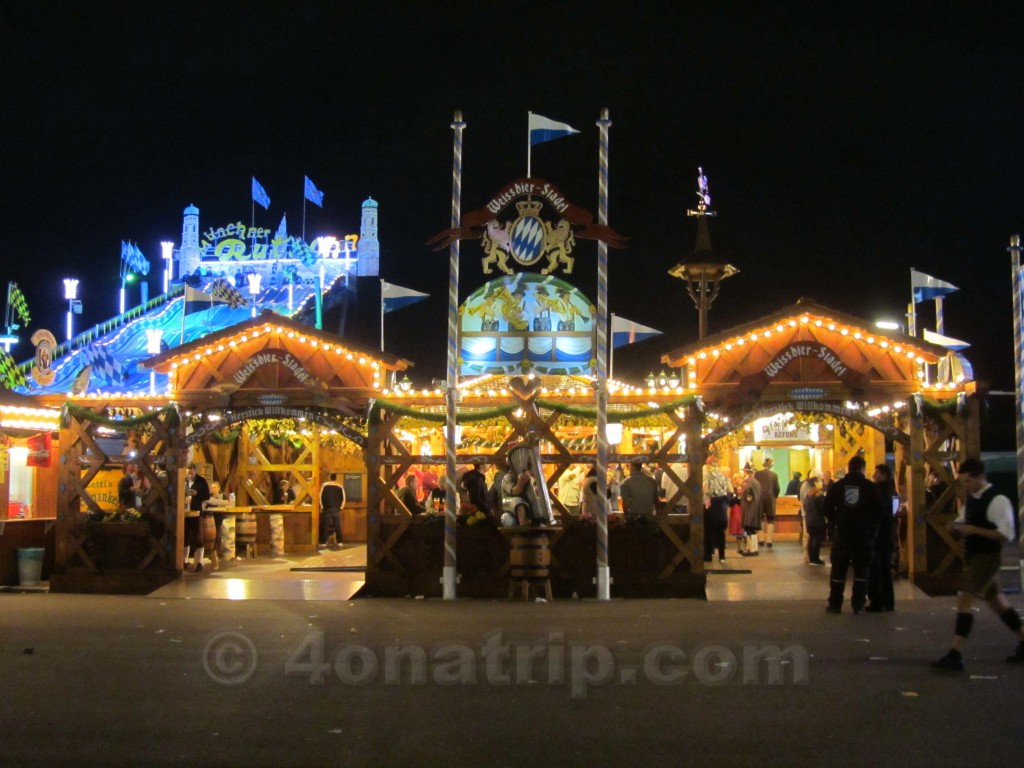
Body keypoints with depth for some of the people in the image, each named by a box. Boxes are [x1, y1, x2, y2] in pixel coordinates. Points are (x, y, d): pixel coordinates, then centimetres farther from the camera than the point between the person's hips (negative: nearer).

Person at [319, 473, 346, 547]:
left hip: (327, 508, -2)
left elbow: (320, 497, -2)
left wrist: (322, 507, 4)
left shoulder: (324, 485, -1)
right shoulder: (340, 487, 5)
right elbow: (343, 499, 4)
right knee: (337, 526, 5)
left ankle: (323, 542, 0)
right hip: (336, 509, 2)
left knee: (324, 526, 2)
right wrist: (341, 507, 11)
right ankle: (339, 542, 4)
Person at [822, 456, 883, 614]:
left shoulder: (837, 486, 0)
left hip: (843, 534, 1)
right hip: (864, 534, -1)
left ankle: (835, 604, 10)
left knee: (838, 569, 8)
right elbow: (878, 511, -4)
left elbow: (827, 509, 0)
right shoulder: (870, 486, -5)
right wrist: (871, 525, 13)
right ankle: (858, 604, 5)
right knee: (861, 569, 7)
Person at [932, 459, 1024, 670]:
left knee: (964, 601, -15)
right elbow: (965, 521, 22)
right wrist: (957, 525, -2)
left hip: (988, 558, -9)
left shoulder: (997, 501, -17)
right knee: (996, 602, 19)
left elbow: (1006, 534, -22)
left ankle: (955, 655, -15)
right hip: (973, 556, 9)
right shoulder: (970, 498, 9)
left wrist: (975, 530, -25)